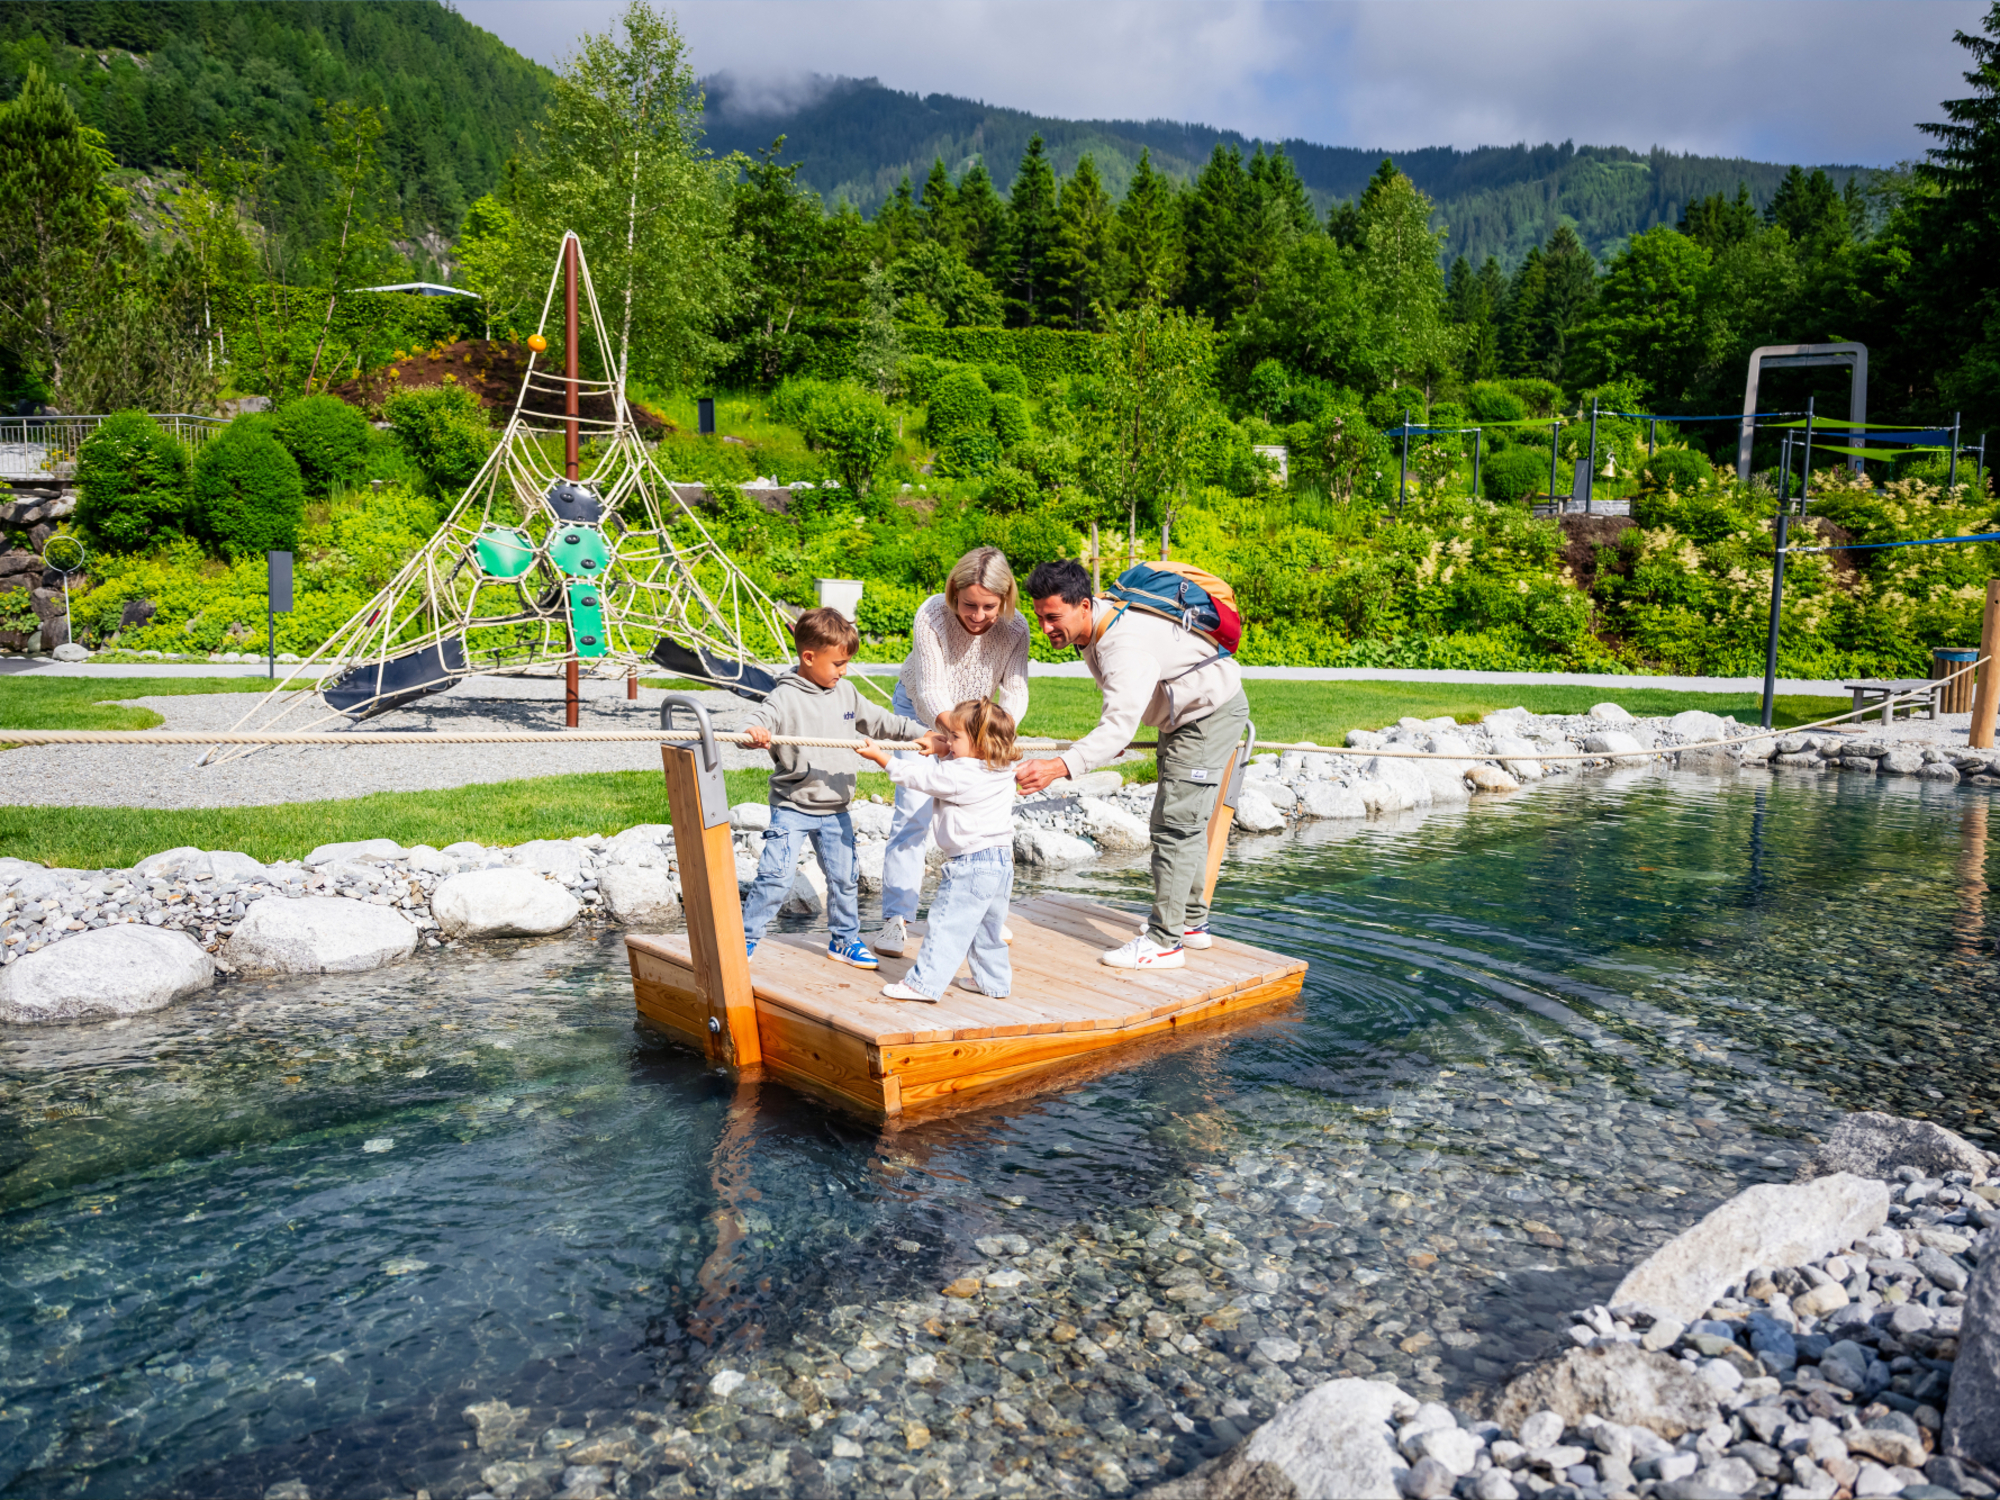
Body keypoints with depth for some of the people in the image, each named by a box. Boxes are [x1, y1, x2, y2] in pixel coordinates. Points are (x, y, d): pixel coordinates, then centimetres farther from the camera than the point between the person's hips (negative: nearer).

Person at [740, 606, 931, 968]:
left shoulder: (846, 693, 5)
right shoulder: (785, 698, -14)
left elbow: (878, 721, 15)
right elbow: (756, 722, -27)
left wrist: (919, 734, 12)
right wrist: (752, 733, -50)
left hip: (835, 810, 6)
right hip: (792, 807, -6)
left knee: (844, 877, 13)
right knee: (777, 875, -12)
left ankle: (844, 939, 31)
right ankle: (744, 937, 4)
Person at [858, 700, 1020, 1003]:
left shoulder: (958, 774, -18)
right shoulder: (1003, 771, 7)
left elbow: (919, 776, -7)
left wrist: (880, 756, 3)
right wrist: (944, 752, 11)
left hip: (971, 866, -9)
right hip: (1002, 862, 9)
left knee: (948, 924, -4)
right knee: (988, 928, 20)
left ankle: (924, 983, 0)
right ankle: (994, 980, 30)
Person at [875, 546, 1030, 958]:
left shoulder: (1015, 628, -25)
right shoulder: (931, 615, -33)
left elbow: (1015, 690, -26)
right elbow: (930, 691, -34)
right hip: (919, 711, -3)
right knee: (913, 812, -12)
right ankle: (896, 918, -9)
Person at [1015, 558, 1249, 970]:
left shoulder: (1125, 645, -35)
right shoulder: (1097, 622, -4)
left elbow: (1121, 723, -48)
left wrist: (1060, 766, -59)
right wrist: (1113, 736, 23)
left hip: (1212, 712, -11)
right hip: (1186, 715, 11)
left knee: (1176, 824, -14)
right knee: (1185, 822, 17)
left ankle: (1164, 941, -11)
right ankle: (1192, 922, 28)